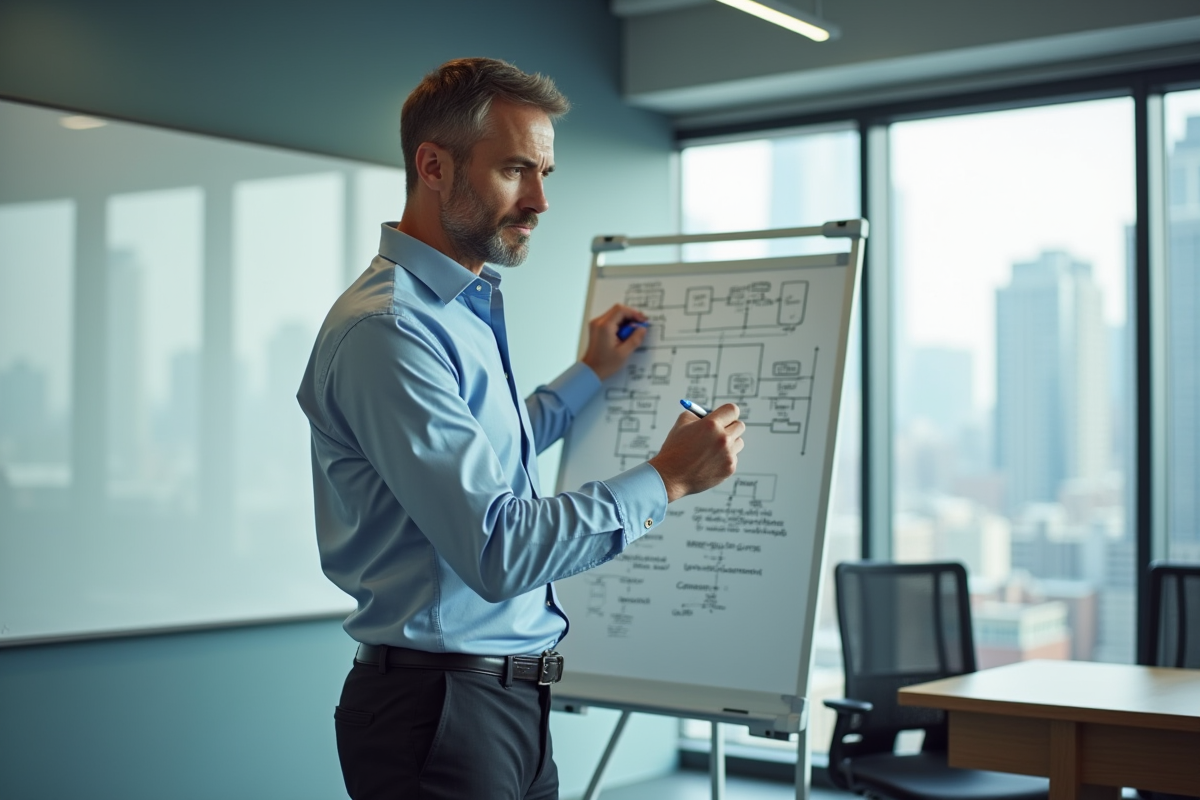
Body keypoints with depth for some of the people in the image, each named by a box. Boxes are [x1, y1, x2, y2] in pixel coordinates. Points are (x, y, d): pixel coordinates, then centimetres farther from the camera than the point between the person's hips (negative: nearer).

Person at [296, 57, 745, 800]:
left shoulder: (469, 307, 12)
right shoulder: (387, 328, -20)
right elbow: (497, 549, -25)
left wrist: (590, 375, 27)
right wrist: (666, 479, -16)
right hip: (440, 711, -9)